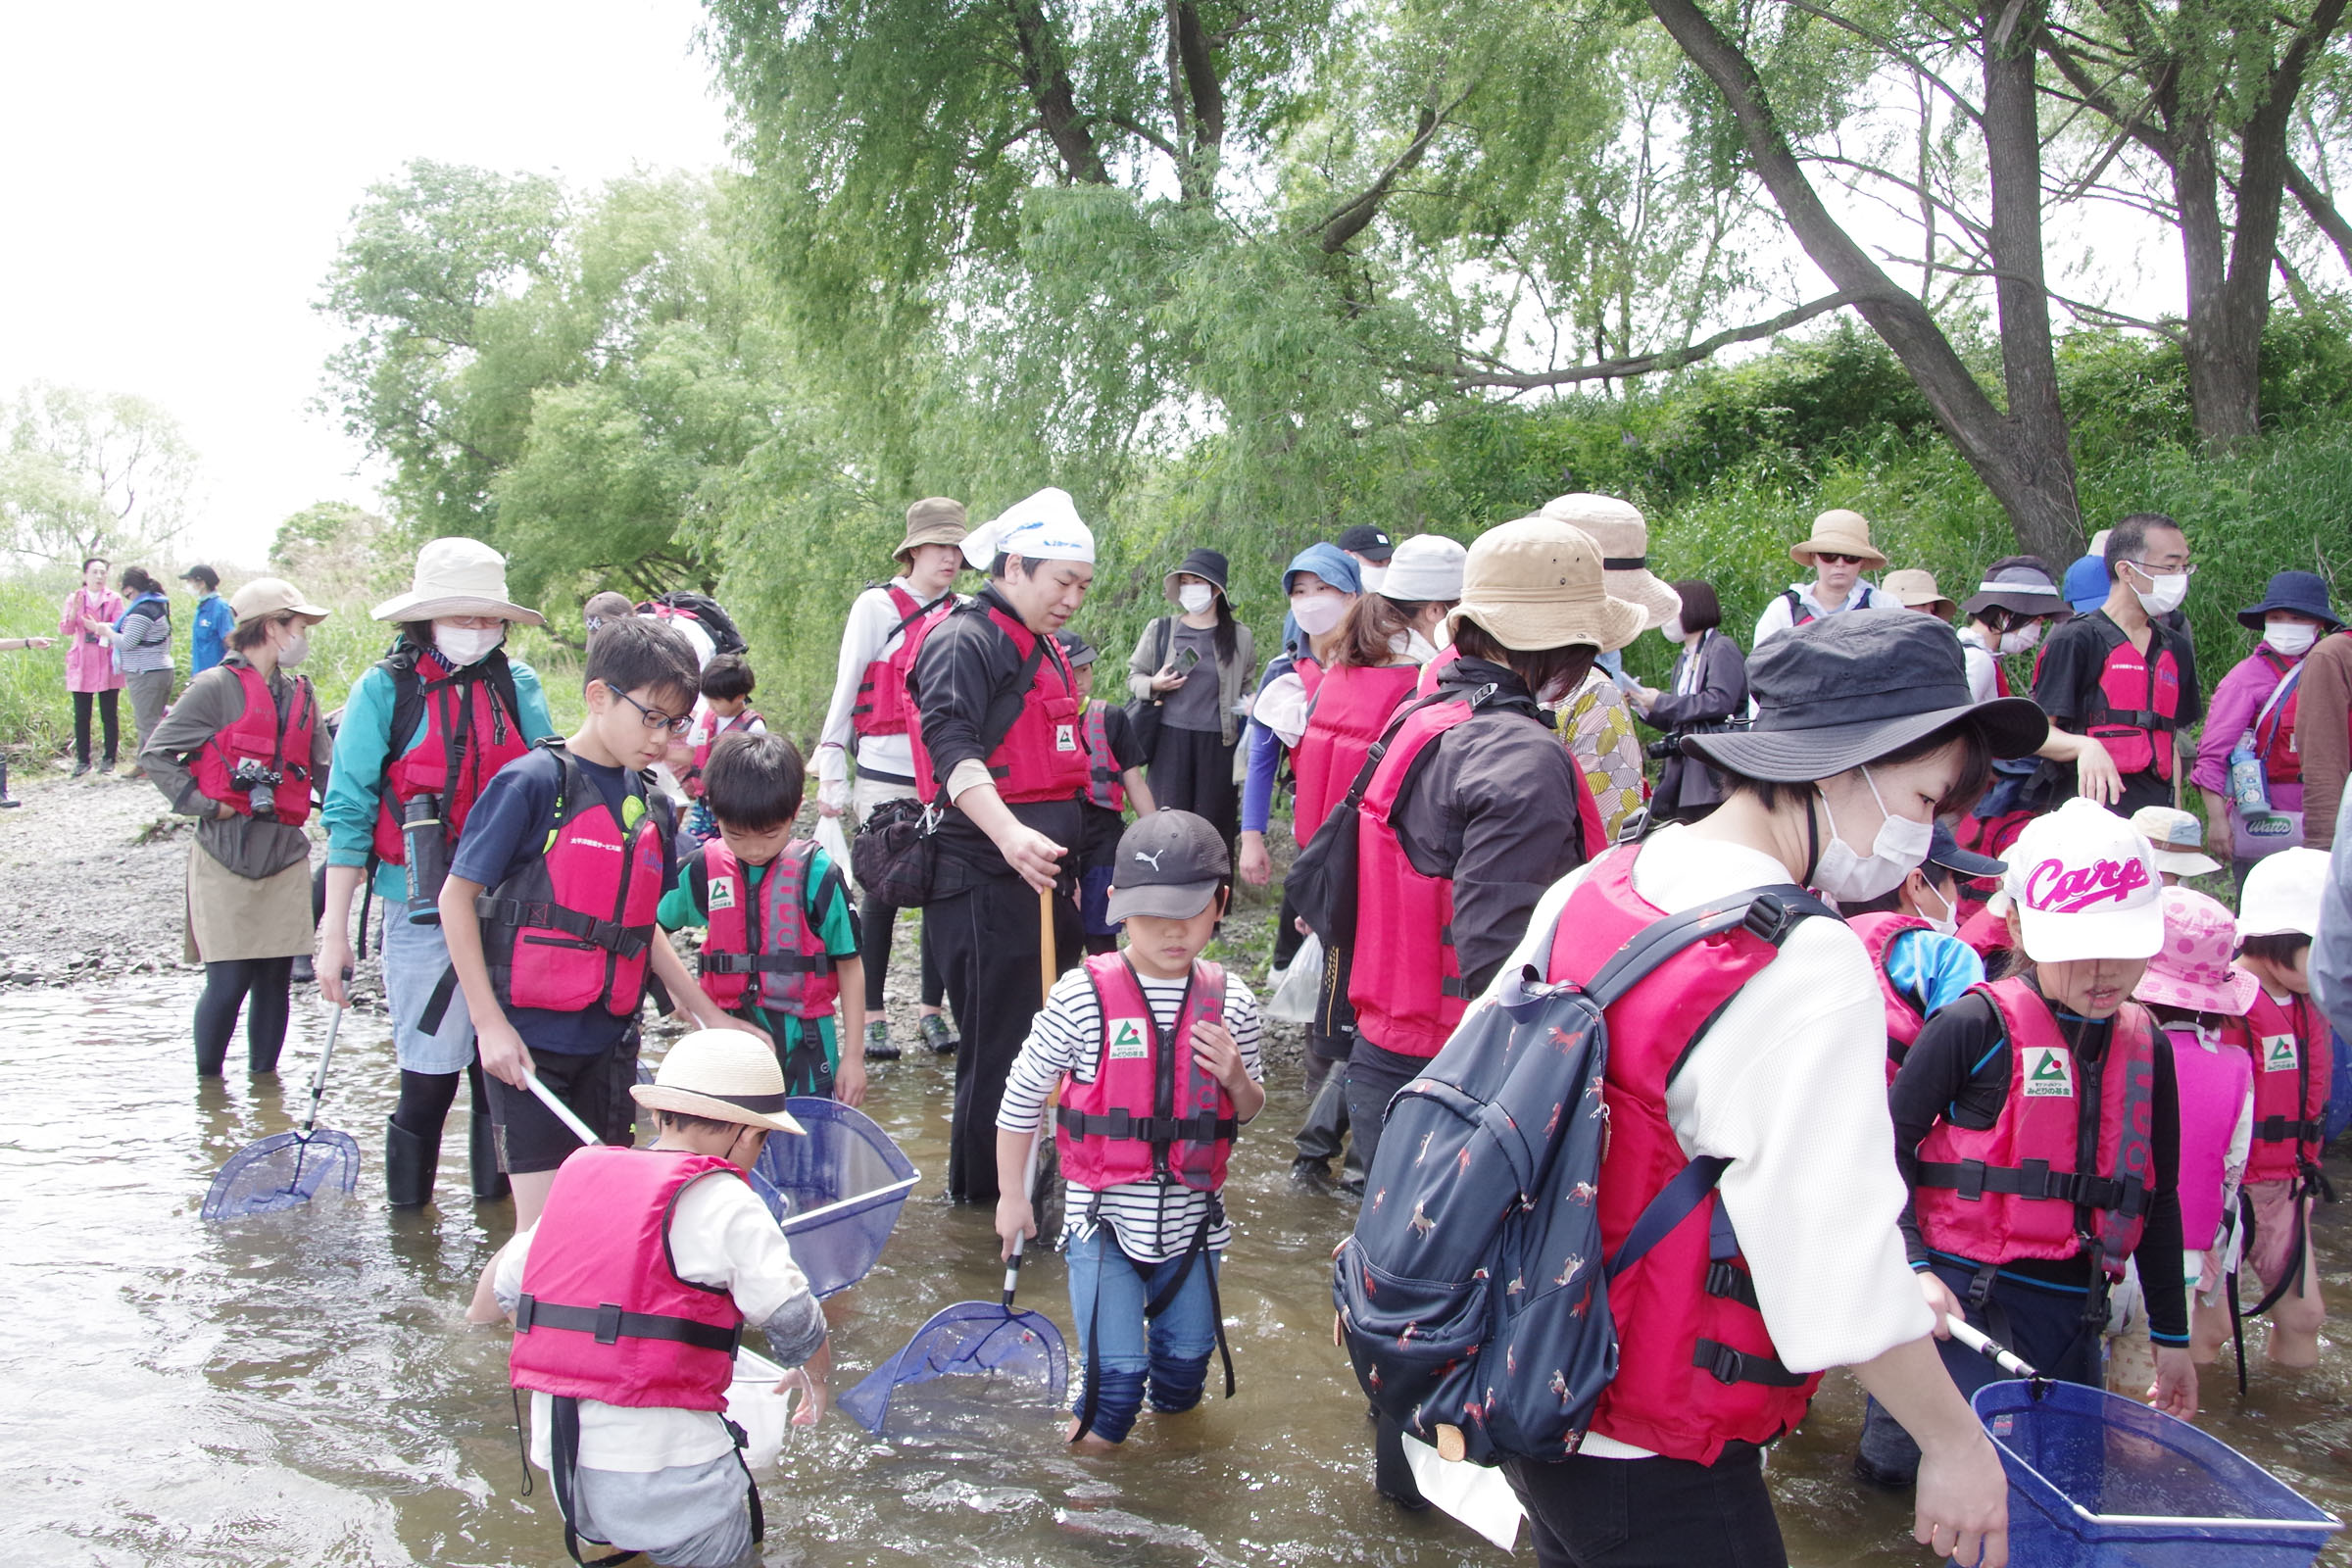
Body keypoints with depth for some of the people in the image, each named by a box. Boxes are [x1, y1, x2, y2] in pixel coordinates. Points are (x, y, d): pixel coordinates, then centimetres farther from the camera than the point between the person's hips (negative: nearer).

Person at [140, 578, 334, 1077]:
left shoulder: (300, 693, 14)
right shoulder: (216, 687, -6)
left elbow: (324, 771, 16)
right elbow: (156, 754, -6)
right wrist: (203, 805, -11)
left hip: (286, 854, 6)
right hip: (226, 855, -5)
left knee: (276, 979, 7)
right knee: (228, 981, -5)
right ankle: (207, 1087, 13)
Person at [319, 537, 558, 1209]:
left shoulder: (518, 685, 5)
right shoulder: (385, 689, -3)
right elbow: (349, 812, -3)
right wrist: (335, 930, -6)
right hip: (423, 915, -3)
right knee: (430, 1078, 0)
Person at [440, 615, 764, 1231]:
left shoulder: (651, 806, 9)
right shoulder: (532, 782, -10)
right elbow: (456, 897, -8)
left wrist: (710, 1015, 16)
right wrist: (489, 1023, -12)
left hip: (609, 1040, 6)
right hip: (529, 1037, -6)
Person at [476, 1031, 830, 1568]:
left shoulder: (580, 1176, 10)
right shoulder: (722, 1199, -9)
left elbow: (501, 1287, 23)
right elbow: (796, 1326, -6)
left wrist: (479, 1315, 47)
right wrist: (814, 1378, 16)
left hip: (559, 1460, 7)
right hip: (661, 1463, -7)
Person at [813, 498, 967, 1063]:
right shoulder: (876, 606, -1)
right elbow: (846, 688, -1)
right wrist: (830, 772, -5)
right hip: (886, 777, -3)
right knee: (882, 896, 3)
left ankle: (932, 1011, 14)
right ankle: (872, 1017, 11)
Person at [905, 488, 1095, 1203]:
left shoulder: (1043, 651, 20)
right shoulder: (965, 640, -11)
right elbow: (951, 744, -27)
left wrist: (1070, 864, 32)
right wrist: (1008, 834, -41)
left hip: (1041, 876, 10)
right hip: (985, 882, -10)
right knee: (1001, 1044, -4)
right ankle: (985, 1197, 8)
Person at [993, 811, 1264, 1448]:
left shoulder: (1231, 1002, -5)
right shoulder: (1083, 995, -15)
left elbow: (1247, 1112, 11)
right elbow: (1022, 1097, -3)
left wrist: (1236, 1077, -12)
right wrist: (1011, 1196, 2)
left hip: (1192, 1221, 3)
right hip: (1104, 1220, -3)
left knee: (1187, 1353, 17)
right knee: (1115, 1369, -4)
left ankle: (1173, 1403, 48)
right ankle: (1098, 1432, 26)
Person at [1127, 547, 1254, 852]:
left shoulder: (1240, 637, 9)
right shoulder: (1160, 630, 8)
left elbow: (1246, 687, 21)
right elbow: (1134, 677, 14)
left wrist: (1249, 704, -1)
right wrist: (1154, 685, -7)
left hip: (1218, 744, 0)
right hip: (1171, 739, 0)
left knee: (1213, 825, 0)